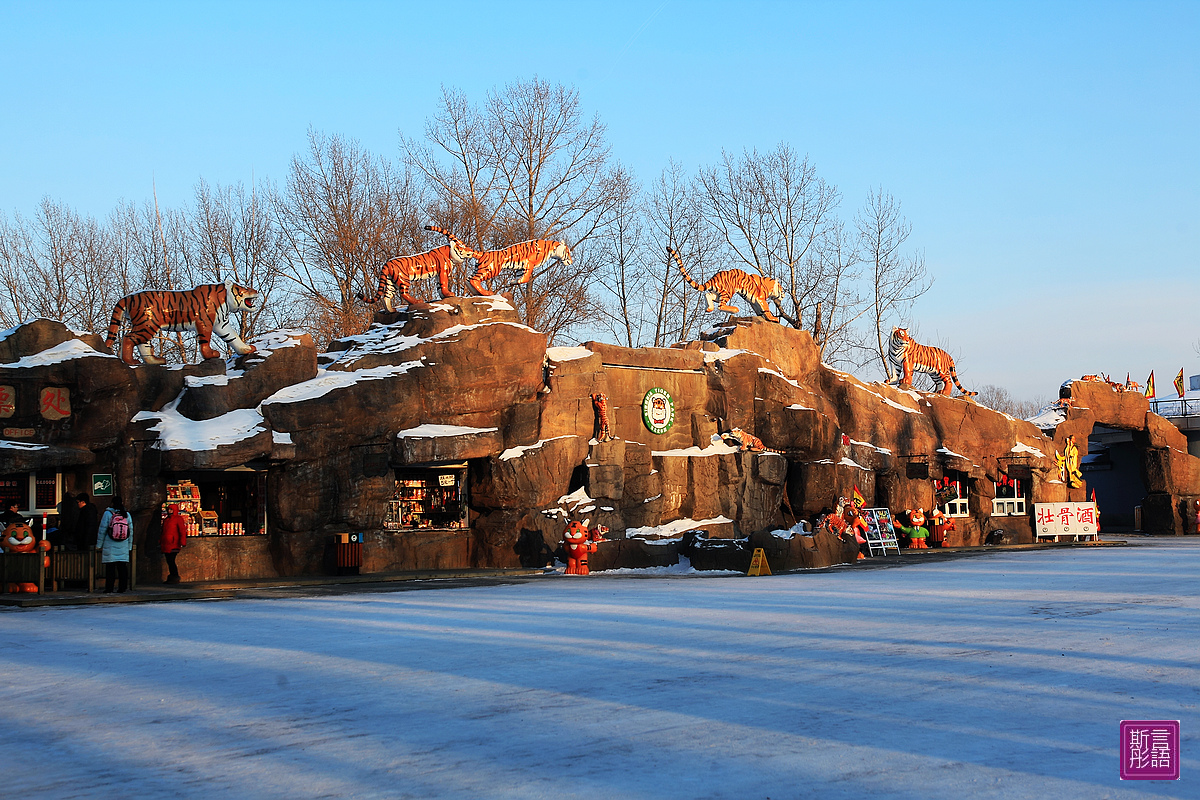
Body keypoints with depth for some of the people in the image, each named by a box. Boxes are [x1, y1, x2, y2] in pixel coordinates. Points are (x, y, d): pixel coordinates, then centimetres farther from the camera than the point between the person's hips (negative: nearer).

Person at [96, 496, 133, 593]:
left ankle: (109, 588, -1)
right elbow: (131, 531, 9)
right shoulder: (127, 514, 5)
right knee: (122, 567, 7)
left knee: (110, 567, 0)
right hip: (123, 546, 3)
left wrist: (99, 544, 3)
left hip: (110, 546, -3)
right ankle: (123, 587, 7)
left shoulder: (108, 513, -5)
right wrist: (129, 545, 17)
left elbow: (102, 530, -4)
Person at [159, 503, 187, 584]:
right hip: (166, 545, 8)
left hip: (173, 545, -7)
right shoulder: (166, 520, 20)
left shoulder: (178, 519, -3)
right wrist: (160, 542, 22)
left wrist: (182, 543, -16)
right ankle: (172, 578, 11)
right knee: (169, 562, 7)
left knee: (171, 561, -12)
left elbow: (182, 531, -9)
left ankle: (175, 578, -6)